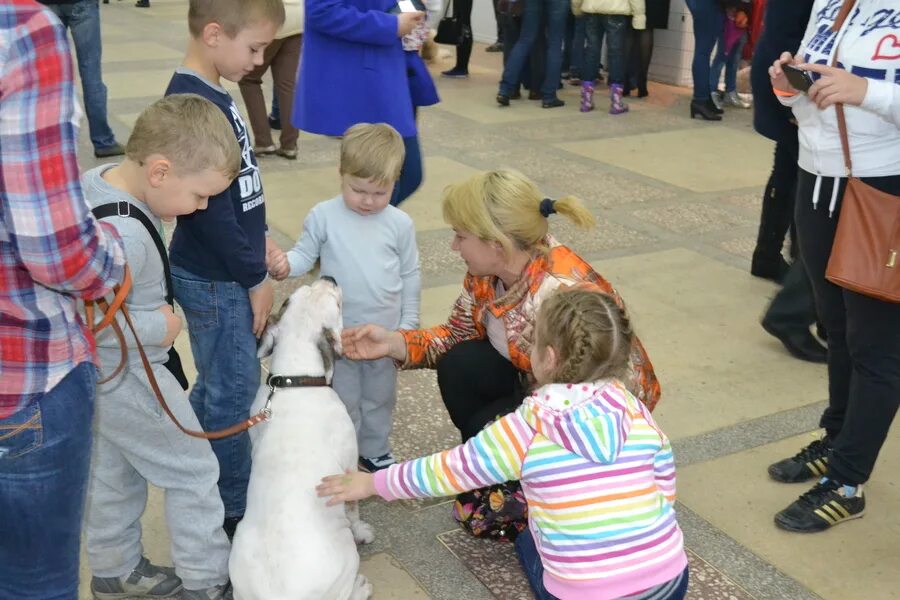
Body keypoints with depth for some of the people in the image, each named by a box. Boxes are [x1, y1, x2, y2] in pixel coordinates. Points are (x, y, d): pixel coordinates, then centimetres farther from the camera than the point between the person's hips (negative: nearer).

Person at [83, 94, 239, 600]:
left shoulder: (98, 180, -4)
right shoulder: (124, 234, -34)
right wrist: (159, 327, -22)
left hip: (101, 374, 9)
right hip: (126, 377, -9)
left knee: (115, 471, 24)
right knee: (195, 471, 7)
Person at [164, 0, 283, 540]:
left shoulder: (211, 94, 6)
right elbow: (210, 208, -24)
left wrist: (261, 236, 15)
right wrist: (255, 277, -15)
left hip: (224, 272, 10)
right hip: (216, 278, -10)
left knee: (217, 383, 21)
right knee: (235, 388, 3)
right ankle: (234, 509, 19)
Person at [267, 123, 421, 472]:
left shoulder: (400, 224, -5)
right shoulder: (323, 216, -9)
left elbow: (410, 275, 2)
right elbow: (305, 254, -2)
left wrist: (409, 322, 2)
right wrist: (287, 264, -26)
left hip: (385, 333, 2)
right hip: (337, 332, -2)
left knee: (380, 397, 19)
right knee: (342, 400, 11)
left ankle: (374, 451, 39)